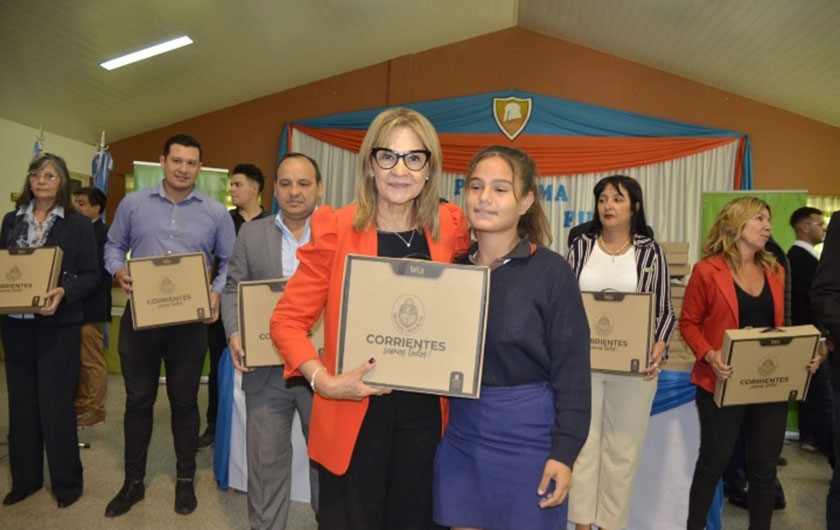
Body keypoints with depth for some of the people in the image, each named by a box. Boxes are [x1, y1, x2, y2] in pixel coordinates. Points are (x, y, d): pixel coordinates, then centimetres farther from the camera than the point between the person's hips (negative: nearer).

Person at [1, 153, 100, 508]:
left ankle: (66, 482, 16)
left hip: (57, 325, -4)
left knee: (54, 403, 0)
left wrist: (63, 291, -22)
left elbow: (91, 276, -5)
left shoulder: (78, 224, -3)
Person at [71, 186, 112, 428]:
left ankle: (95, 409, 12)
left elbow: (98, 272, -20)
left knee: (93, 361, 2)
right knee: (77, 361, 17)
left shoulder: (103, 234, -14)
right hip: (74, 306, 9)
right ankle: (80, 405, 28)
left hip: (90, 308, -9)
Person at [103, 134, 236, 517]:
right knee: (138, 399, 12)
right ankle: (133, 481, 28)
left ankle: (185, 480, 26)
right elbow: (114, 246, 12)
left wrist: (216, 292, -13)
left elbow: (229, 262, 4)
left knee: (184, 400, 10)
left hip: (189, 320, -1)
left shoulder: (215, 212, 1)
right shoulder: (133, 204, 4)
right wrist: (118, 271, -9)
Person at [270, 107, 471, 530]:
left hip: (425, 411, 3)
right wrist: (324, 381, -20)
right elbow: (287, 320, -6)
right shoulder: (335, 229, -10)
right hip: (354, 413, -2)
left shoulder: (450, 227, -2)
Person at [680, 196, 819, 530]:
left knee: (764, 466, 14)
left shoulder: (775, 272, 9)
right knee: (713, 462, 6)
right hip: (724, 385, -5)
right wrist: (709, 356, -21)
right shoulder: (707, 271, -8)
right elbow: (689, 323, -6)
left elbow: (781, 326, 14)